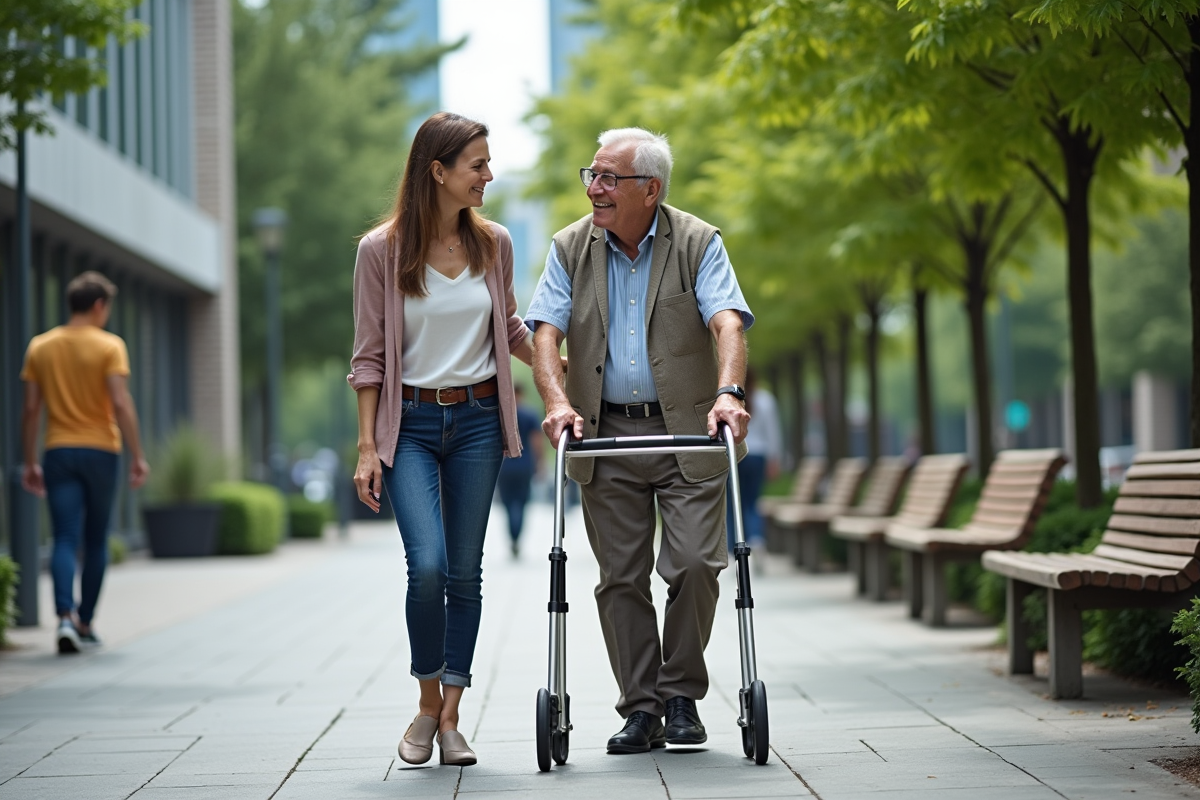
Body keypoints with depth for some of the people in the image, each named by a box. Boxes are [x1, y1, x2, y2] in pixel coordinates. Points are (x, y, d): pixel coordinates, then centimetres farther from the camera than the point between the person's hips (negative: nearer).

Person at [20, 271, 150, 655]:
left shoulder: (40, 347, 6)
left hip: (58, 452, 2)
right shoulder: (109, 346, -4)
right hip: (100, 450, -2)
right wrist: (137, 456, -10)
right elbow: (121, 404, -12)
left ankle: (66, 616, -23)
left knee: (65, 540, -3)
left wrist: (30, 462, 11)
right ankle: (85, 623, 17)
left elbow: (31, 410, 5)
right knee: (96, 541, 11)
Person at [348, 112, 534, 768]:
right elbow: (370, 356, -3)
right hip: (410, 422, -3)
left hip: (477, 419, 3)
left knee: (466, 572, 3)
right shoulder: (382, 250, -6)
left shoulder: (493, 244, 4)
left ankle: (451, 718, 11)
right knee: (428, 566, -17)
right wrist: (367, 447, -5)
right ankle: (428, 702, 4)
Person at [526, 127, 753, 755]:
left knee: (694, 565, -10)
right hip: (606, 435, 2)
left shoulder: (698, 244, -2)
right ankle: (641, 709, 12)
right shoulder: (570, 249, 5)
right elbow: (547, 331, -3)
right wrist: (557, 400, -21)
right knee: (620, 578, 3)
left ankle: (683, 696, 9)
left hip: (687, 434, -2)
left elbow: (727, 322, -15)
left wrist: (728, 392, -33)